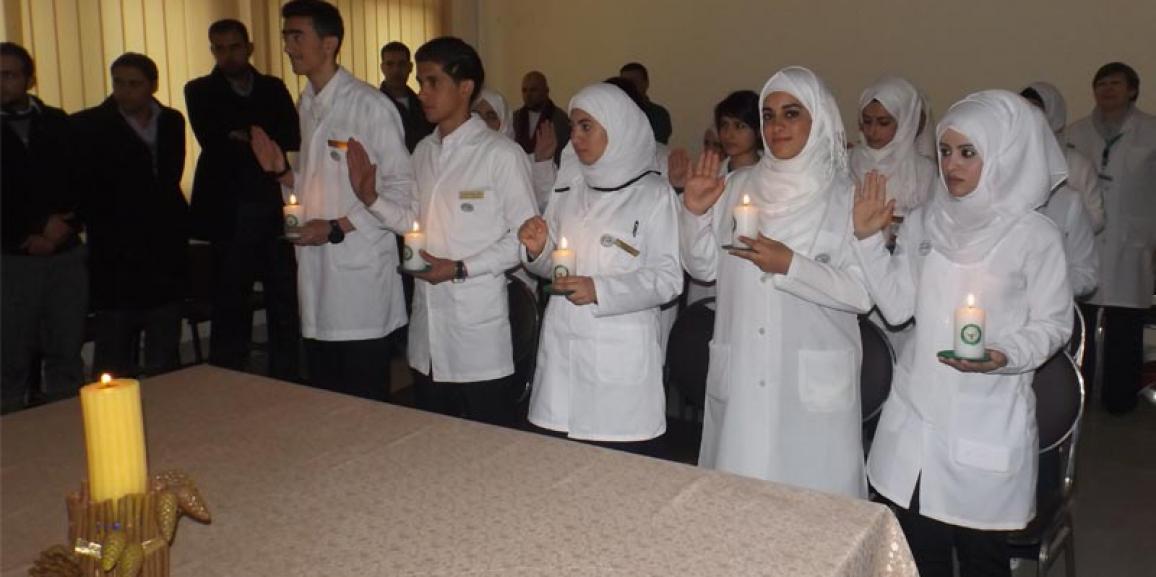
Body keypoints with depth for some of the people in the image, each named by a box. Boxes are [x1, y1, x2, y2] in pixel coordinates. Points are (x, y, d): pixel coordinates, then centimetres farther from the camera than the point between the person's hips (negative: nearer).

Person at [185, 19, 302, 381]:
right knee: (231, 306, 3)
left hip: (276, 206, 2)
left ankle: (287, 386, 16)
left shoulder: (273, 88, 13)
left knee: (285, 304, 5)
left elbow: (293, 138, -1)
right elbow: (212, 141, -9)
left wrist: (247, 139, -11)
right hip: (230, 212, -2)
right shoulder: (200, 91, 6)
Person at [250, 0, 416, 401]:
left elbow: (402, 192, -10)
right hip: (317, 279, 7)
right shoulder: (306, 106, 14)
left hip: (361, 281, -7)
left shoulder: (370, 106, -10)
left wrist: (337, 228, -14)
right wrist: (281, 172, 3)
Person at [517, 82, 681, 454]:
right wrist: (538, 251, -4)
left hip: (621, 358, -4)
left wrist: (600, 290, -18)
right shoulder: (570, 190, 11)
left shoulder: (653, 193, -4)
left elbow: (668, 279, -9)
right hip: (562, 350, 4)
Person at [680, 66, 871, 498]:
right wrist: (695, 211, -5)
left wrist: (791, 265, -20)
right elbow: (704, 267, 10)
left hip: (813, 380, -3)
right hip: (741, 375, 4)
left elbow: (863, 292, -10)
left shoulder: (846, 196, -4)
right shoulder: (737, 186, 7)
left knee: (810, 490, 2)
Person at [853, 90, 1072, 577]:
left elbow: (1053, 323, -3)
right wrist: (868, 237, -5)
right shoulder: (924, 221, 5)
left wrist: (1004, 356, -21)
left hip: (988, 422, -4)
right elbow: (897, 305, 3)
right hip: (916, 414, 4)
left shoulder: (1034, 235, -8)